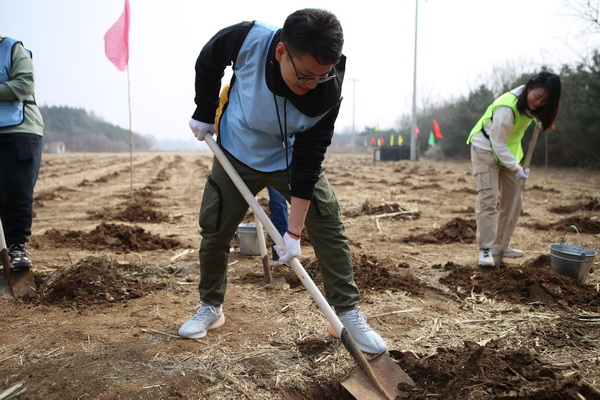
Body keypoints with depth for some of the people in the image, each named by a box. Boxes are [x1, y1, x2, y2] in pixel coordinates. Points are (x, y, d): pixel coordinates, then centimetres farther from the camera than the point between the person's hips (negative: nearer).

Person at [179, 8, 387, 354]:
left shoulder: (328, 92, -30)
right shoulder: (248, 39, -31)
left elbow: (308, 162, -26)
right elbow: (208, 62, -7)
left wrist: (294, 232, -25)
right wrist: (205, 113, -3)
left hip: (293, 159, 0)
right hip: (237, 155, 1)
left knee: (329, 228, -10)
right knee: (214, 232, 5)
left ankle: (349, 313, 4)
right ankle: (211, 309, 26)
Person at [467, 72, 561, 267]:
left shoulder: (532, 104, -8)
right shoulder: (507, 108, -31)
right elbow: (498, 143, -26)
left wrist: (543, 121, 0)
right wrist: (516, 169, -23)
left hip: (509, 150, 8)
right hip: (486, 148, -8)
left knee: (513, 199, 7)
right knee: (488, 198, -16)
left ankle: (500, 244, 16)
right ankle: (485, 249, -13)